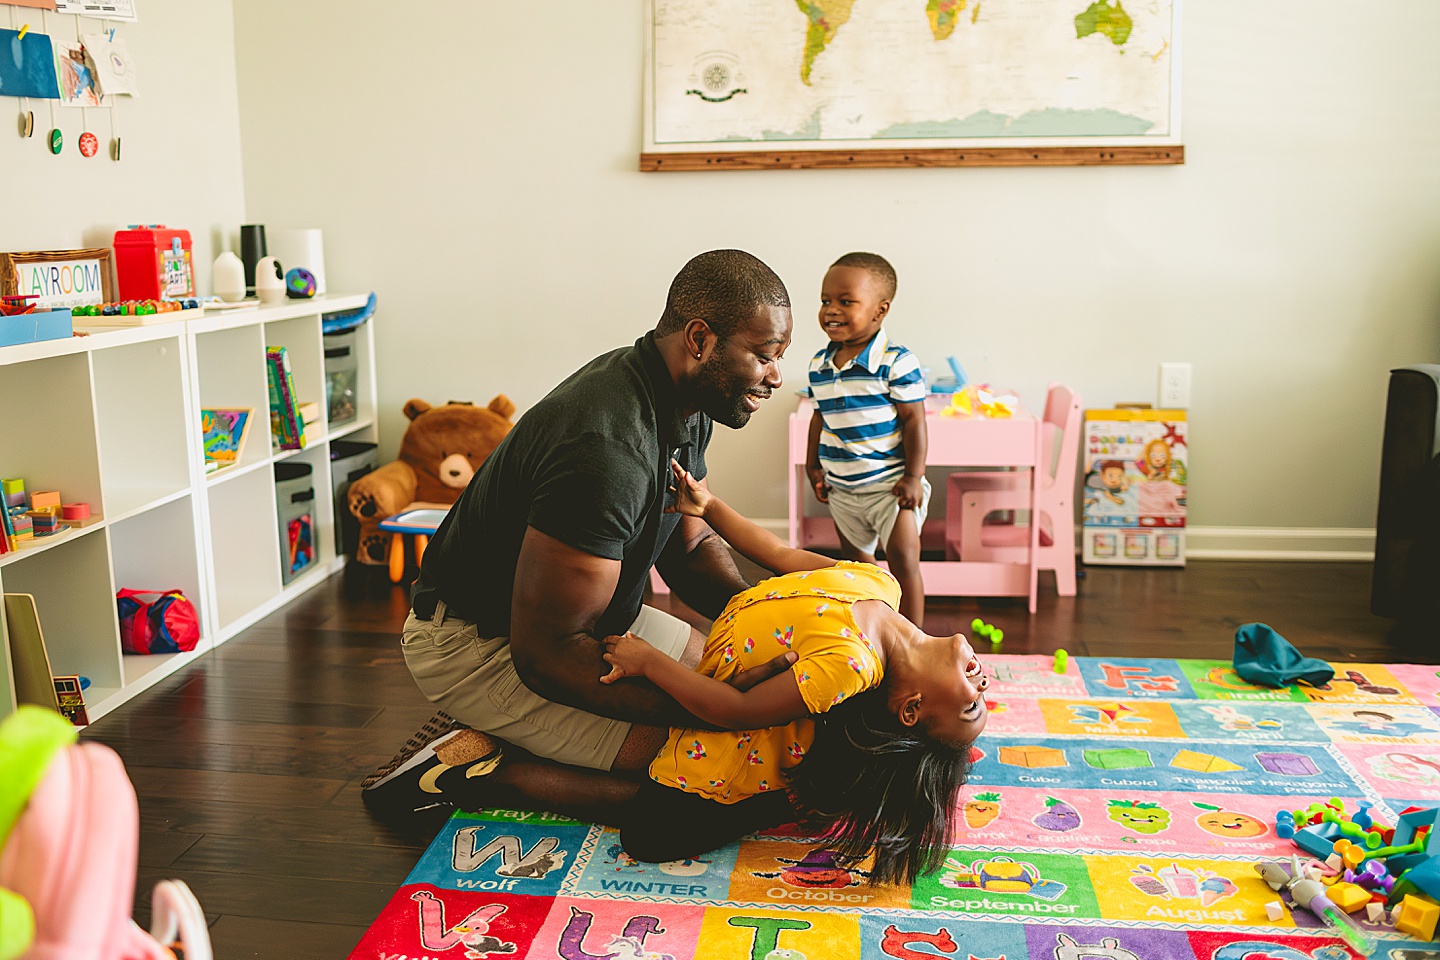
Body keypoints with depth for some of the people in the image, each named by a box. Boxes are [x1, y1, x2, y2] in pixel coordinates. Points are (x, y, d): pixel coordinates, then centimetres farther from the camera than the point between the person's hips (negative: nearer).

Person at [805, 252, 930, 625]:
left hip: (890, 484, -6)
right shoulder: (819, 365, 1)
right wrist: (813, 466, 11)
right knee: (856, 561, 19)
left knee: (903, 560, -9)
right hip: (841, 489, 7)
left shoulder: (897, 362, -17)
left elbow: (913, 420, -15)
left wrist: (913, 477, -17)